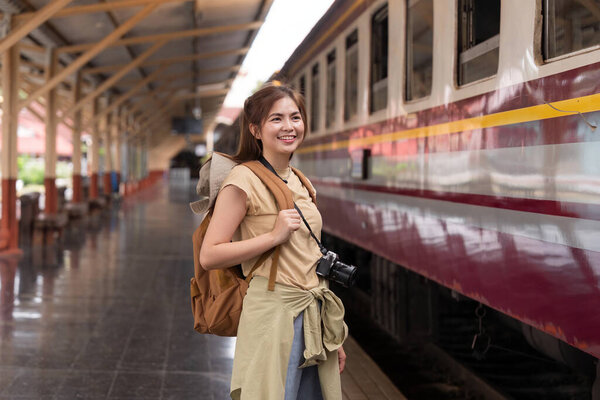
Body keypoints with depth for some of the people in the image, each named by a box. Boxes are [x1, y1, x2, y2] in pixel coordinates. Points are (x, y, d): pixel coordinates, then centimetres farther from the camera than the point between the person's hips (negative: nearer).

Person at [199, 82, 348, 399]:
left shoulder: (300, 182, 14)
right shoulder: (244, 180, -9)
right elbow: (209, 256, -15)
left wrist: (333, 337, 20)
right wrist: (274, 235, -18)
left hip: (315, 318, 7)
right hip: (274, 316, -7)